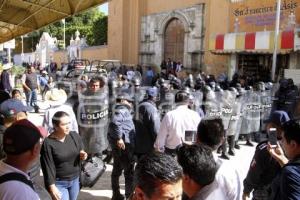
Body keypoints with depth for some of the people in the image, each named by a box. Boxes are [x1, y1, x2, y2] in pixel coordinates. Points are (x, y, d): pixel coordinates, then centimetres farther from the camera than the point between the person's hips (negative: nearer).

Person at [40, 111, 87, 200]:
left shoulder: (74, 136, -5)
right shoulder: (48, 143, -18)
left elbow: (80, 151, 10)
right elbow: (48, 167, -16)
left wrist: (82, 155, -13)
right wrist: (52, 187, -16)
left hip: (75, 180, 5)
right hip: (59, 183, -4)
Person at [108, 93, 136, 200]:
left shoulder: (122, 111, 21)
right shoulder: (122, 110, -11)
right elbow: (115, 123, -29)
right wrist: (119, 138, -27)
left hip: (120, 145, 11)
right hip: (124, 145, -11)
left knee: (117, 170, 16)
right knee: (129, 171, -3)